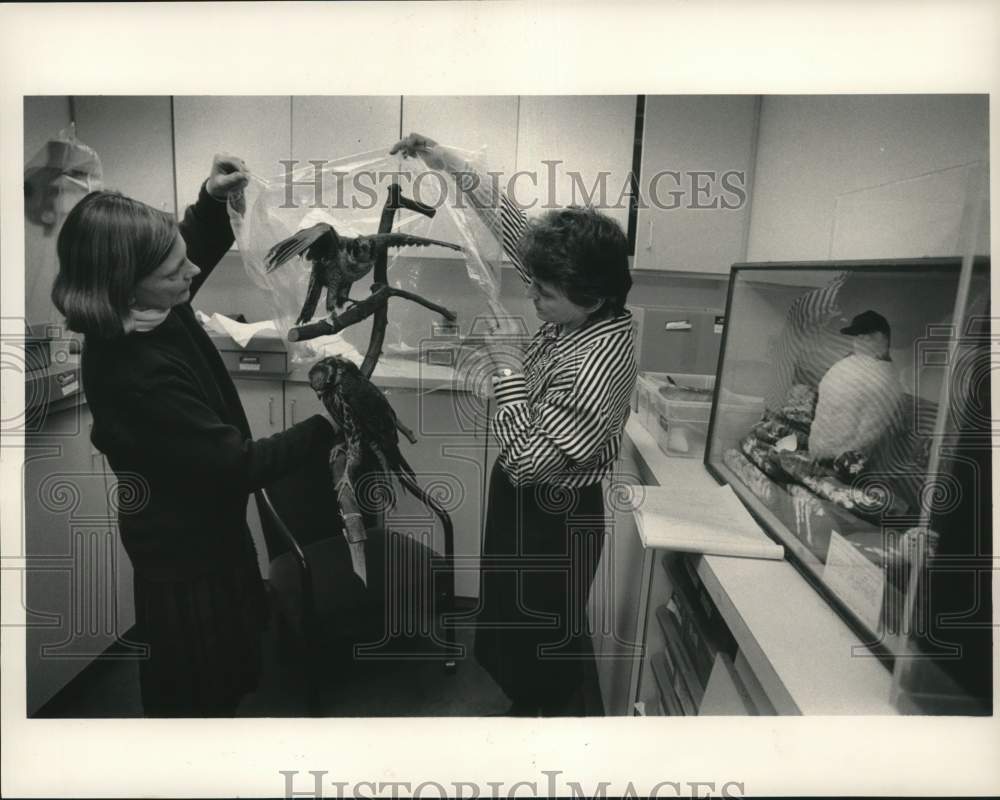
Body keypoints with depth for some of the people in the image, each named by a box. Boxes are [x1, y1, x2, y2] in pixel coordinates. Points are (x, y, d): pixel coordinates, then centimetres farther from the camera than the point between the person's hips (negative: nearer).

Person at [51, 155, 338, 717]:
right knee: (195, 686, 17)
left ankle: (217, 706, 55)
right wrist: (324, 428, -21)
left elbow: (195, 257, 13)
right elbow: (240, 465, -31)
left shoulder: (149, 310, -9)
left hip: (200, 524, 9)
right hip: (183, 544, -9)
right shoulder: (138, 373, -36)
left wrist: (212, 201, -3)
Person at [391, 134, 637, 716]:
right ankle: (525, 705, 52)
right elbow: (517, 231, 2)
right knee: (512, 619, 28)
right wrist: (455, 166, 2)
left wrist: (510, 371, -23)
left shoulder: (599, 365, -33)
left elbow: (526, 460, -30)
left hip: (554, 518, -9)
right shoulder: (586, 314, -8)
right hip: (528, 501, 9)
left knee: (549, 636, 15)